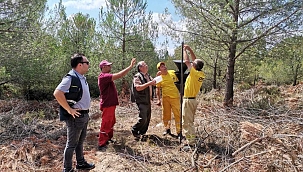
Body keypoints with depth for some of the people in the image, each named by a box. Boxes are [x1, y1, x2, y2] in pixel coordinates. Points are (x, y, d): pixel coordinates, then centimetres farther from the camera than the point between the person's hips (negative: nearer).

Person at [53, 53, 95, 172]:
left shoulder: (82, 77, 9)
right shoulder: (70, 78, -21)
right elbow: (57, 93, -31)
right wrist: (69, 109, -25)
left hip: (84, 115, 9)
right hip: (76, 116, -9)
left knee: (80, 141, 23)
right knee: (72, 144, 5)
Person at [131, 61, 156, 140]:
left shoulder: (148, 76, 16)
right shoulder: (137, 76, -11)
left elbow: (153, 83, 33)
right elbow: (138, 88, -23)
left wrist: (154, 82, 12)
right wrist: (149, 83, -24)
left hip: (148, 101, 9)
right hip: (142, 101, -9)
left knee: (148, 118, 11)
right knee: (143, 119, -13)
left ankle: (142, 133, 25)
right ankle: (134, 131, 8)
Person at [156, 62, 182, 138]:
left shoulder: (173, 72, -2)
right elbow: (158, 89, 5)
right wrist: (158, 99, 1)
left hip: (175, 97, -1)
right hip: (165, 98, 1)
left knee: (177, 114, -1)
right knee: (166, 115, 10)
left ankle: (179, 131, 8)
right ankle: (167, 129, 30)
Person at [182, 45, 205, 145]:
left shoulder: (194, 73, -19)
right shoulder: (201, 74, 3)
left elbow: (187, 61, -15)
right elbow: (194, 60, 14)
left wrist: (184, 50, 0)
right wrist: (190, 50, 15)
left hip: (188, 100, -9)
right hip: (193, 99, 9)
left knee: (186, 121, -4)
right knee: (190, 120, 20)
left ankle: (191, 141, -2)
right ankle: (189, 136, 32)